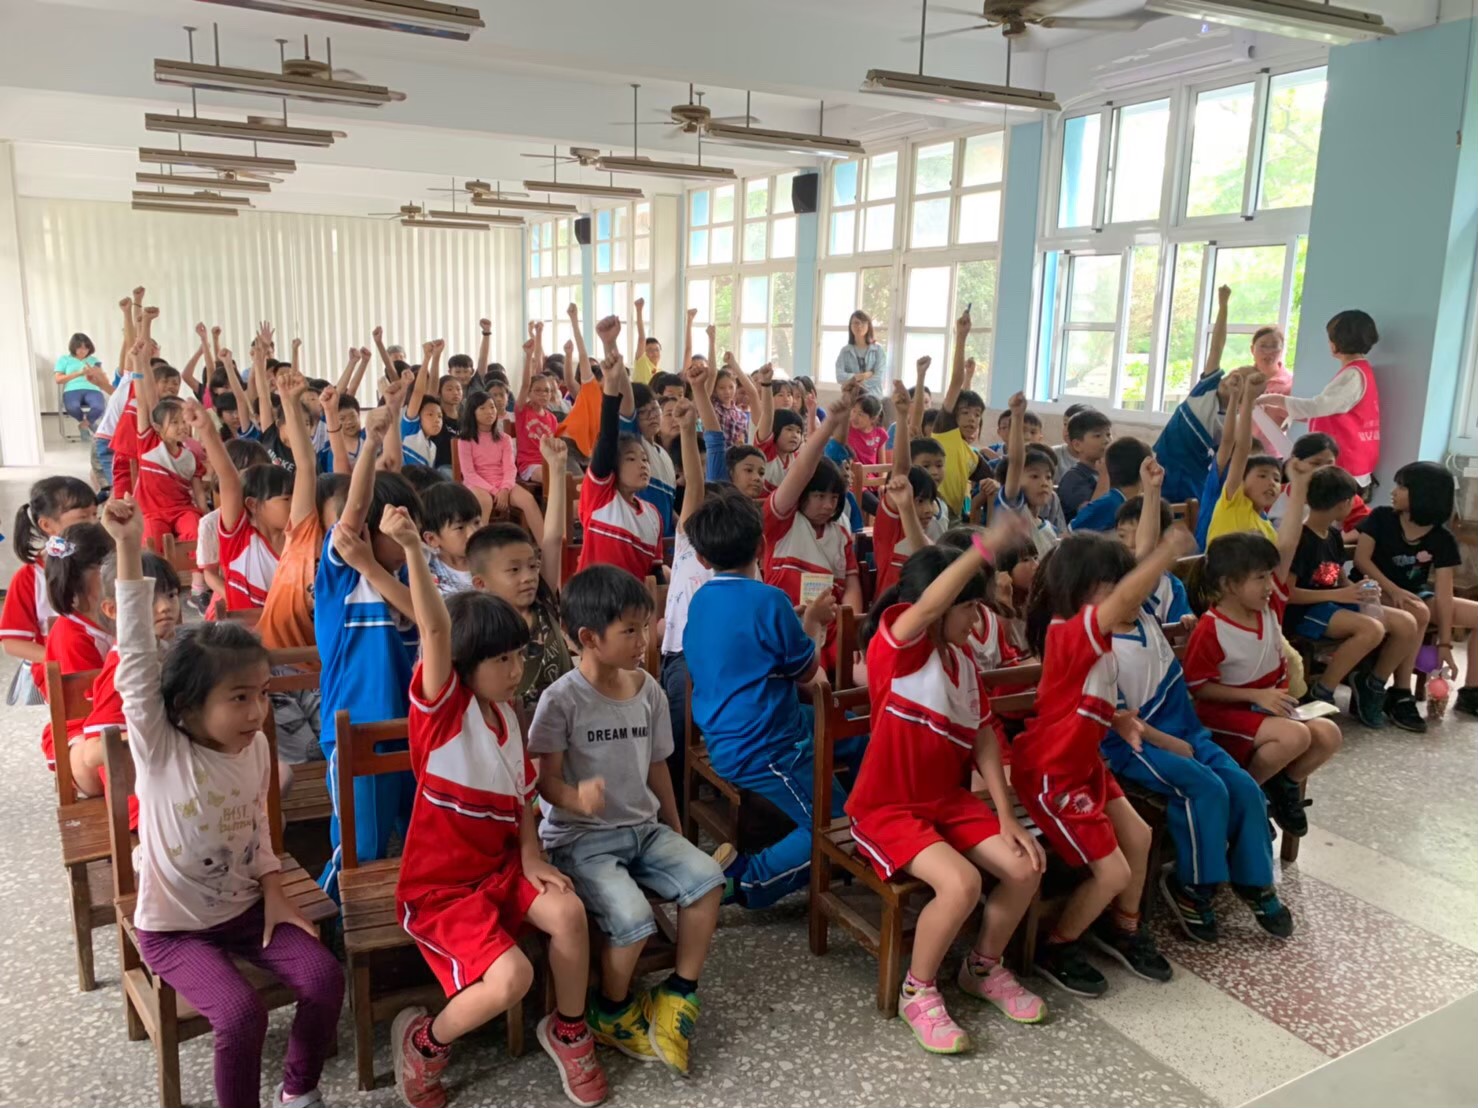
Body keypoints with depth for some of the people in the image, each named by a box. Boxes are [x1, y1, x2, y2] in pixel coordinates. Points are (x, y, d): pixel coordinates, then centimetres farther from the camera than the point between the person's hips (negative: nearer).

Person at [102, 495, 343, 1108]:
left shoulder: (256, 748, -7)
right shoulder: (158, 747, -20)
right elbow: (136, 659, -33)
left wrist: (274, 894, -3)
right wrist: (129, 550, -41)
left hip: (245, 908, 4)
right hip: (173, 926, -4)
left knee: (325, 976, -12)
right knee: (242, 1013, -24)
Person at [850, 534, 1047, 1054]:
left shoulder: (963, 662, 6)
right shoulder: (896, 643, -16)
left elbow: (984, 739, 5)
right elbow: (928, 605, -39)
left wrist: (1007, 817, -2)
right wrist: (986, 545, -42)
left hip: (949, 799, 7)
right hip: (887, 809, -7)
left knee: (1026, 867, -7)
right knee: (961, 882, -28)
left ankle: (983, 967, 20)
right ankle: (917, 992, 0)